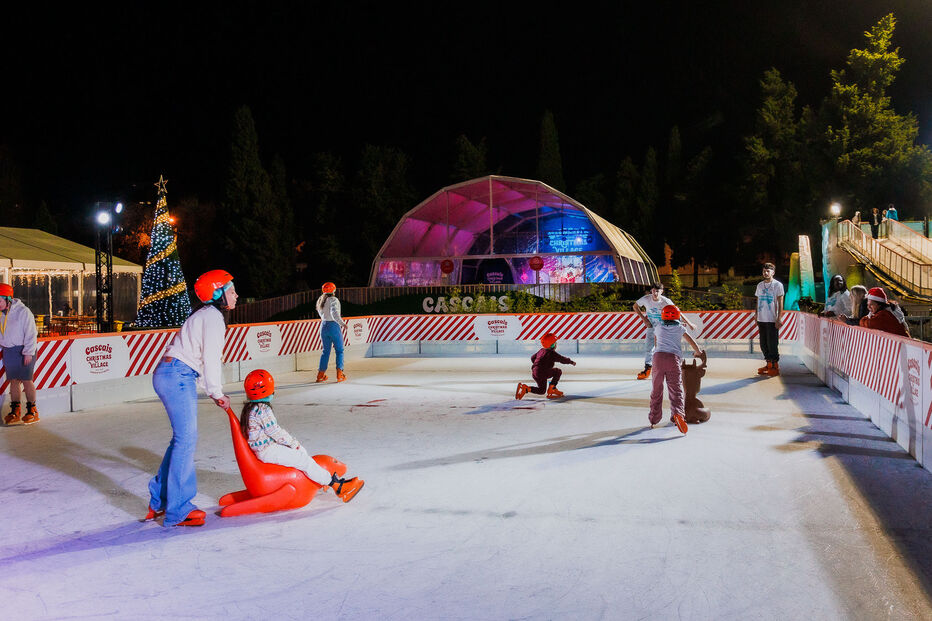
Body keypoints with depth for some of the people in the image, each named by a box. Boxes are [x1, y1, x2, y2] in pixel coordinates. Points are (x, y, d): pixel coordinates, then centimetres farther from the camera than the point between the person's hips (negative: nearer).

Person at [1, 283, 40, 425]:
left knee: (26, 380, -5)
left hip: (24, 351, -6)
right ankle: (15, 411, 11)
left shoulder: (23, 311, -12)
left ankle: (32, 411, 3)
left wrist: (28, 352, -14)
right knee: (14, 381, 6)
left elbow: (31, 333, -12)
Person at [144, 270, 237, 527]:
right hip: (177, 376, -10)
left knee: (182, 438, 14)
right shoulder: (213, 317, -9)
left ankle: (159, 502, 21)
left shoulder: (207, 316, 22)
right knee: (186, 439, -9)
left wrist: (215, 394, 17)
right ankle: (177, 511, -4)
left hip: (169, 375, 10)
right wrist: (218, 394, -2)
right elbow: (211, 360, -13)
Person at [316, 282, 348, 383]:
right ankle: (339, 374, -3)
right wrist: (342, 323, -20)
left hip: (323, 326, 6)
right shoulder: (333, 300, -11)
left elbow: (321, 315, 14)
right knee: (339, 350, 4)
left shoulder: (320, 301, 12)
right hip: (333, 326, -6)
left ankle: (320, 374, 18)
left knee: (326, 350, 17)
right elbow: (334, 313, -25)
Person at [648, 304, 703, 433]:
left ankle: (654, 419, 20)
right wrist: (697, 353, 35)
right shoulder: (680, 328, 16)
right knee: (676, 390, -3)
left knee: (656, 390, 12)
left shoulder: (658, 327, 21)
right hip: (674, 358, -1)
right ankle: (678, 413, -28)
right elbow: (693, 343, 17)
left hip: (658, 356, 2)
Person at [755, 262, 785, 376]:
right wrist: (756, 316, 12)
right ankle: (768, 364, 18)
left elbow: (780, 303, -5)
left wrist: (778, 319, -12)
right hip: (761, 320, 6)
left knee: (772, 344, -5)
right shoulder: (760, 285, 14)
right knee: (763, 344, 8)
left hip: (772, 320, -6)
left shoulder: (778, 285, -2)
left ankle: (775, 366, 3)